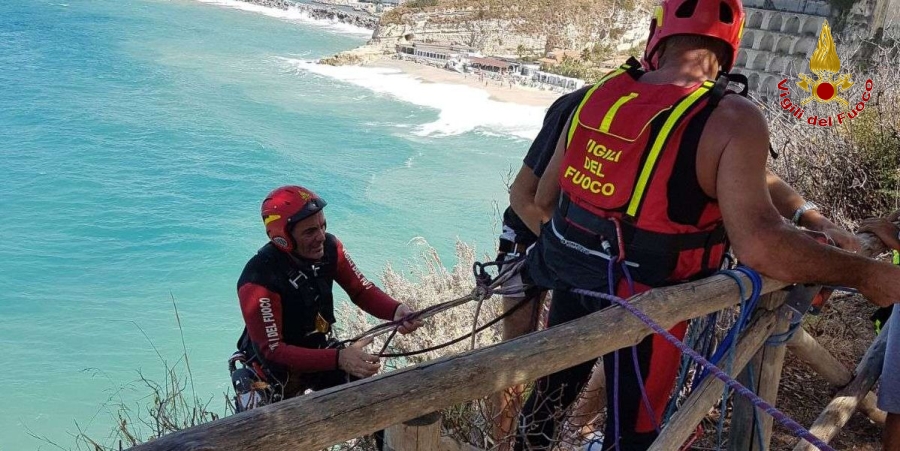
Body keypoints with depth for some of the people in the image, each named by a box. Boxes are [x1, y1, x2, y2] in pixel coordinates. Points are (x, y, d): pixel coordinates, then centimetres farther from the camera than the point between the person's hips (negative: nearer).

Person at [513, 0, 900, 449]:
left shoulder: (600, 92, -4)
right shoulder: (731, 119, -19)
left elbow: (544, 199, 4)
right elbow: (757, 243, -28)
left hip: (570, 283, 5)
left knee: (550, 392, 27)